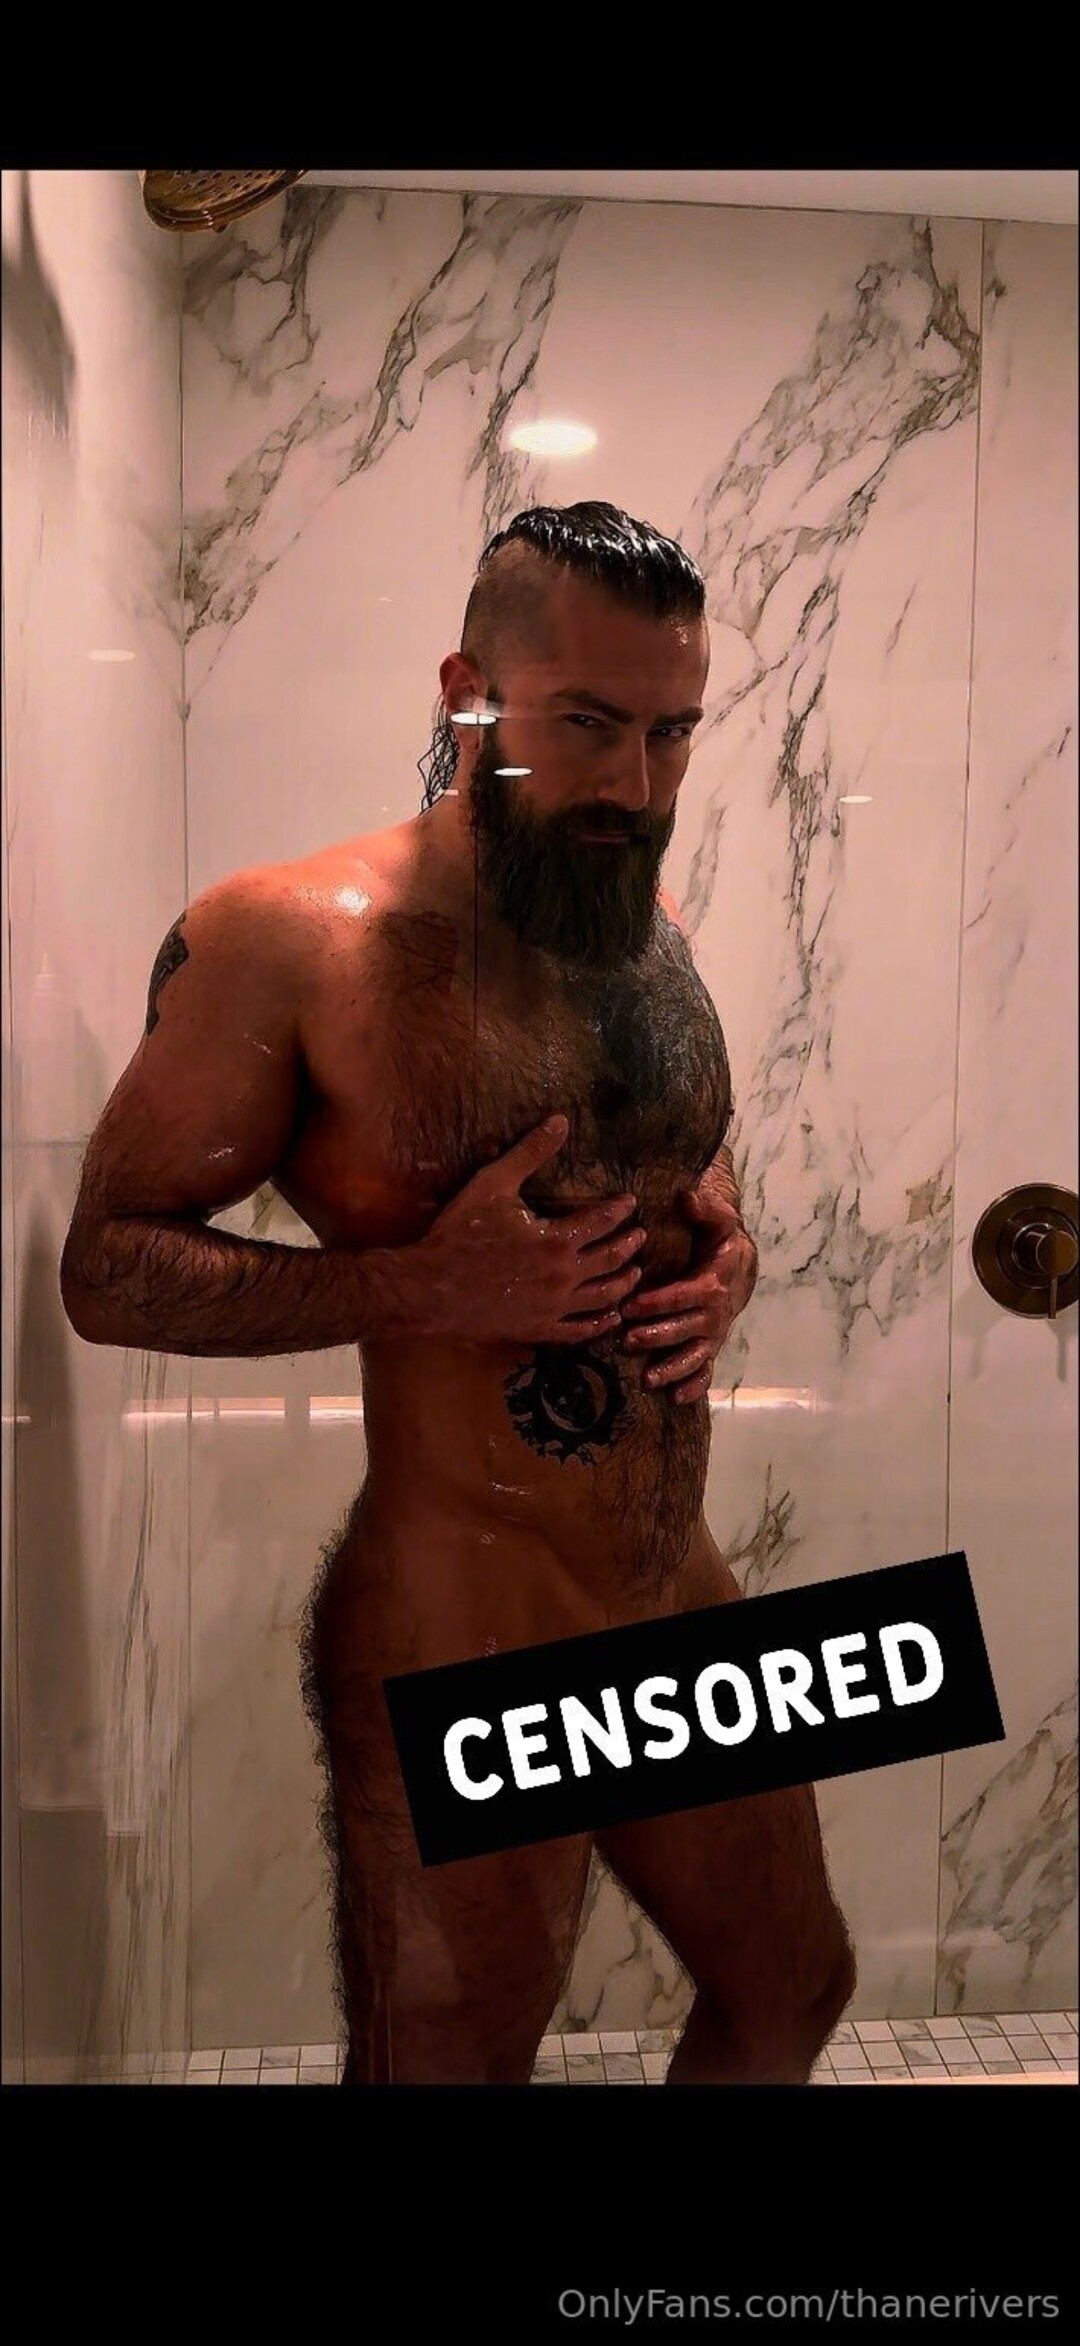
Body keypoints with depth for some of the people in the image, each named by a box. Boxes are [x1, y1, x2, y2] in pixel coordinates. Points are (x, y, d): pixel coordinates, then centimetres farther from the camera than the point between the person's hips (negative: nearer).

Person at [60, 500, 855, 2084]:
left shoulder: (650, 923, 5)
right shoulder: (291, 942, -15)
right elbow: (108, 1269, -12)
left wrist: (729, 1255, -3)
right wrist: (425, 1287, -24)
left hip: (685, 1603, 7)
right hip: (462, 1651, -6)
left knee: (793, 1995, 24)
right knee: (447, 2062, 12)